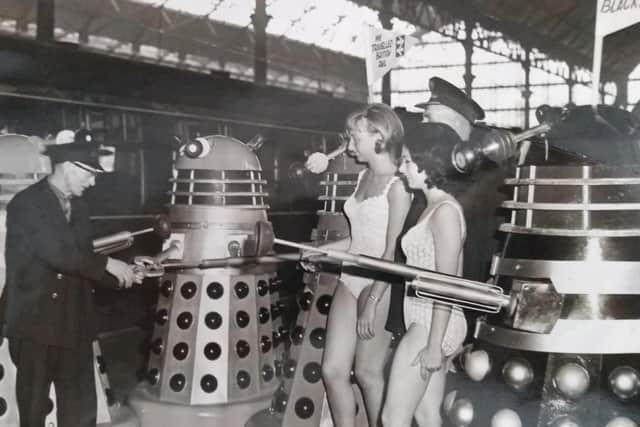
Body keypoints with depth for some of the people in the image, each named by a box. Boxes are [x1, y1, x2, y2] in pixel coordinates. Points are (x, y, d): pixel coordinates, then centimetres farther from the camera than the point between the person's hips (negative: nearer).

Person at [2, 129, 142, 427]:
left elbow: (81, 262, 11)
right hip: (34, 324, -6)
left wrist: (122, 275, -3)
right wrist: (107, 264, -16)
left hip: (74, 326, 6)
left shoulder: (79, 207, 12)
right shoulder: (26, 203, -11)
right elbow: (57, 254, -22)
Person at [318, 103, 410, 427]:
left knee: (368, 373, 4)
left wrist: (372, 302, -20)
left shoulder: (397, 185, -14)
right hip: (350, 282, 8)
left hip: (381, 288, -8)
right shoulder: (364, 177, 11)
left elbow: (394, 251, -18)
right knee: (332, 370, 7)